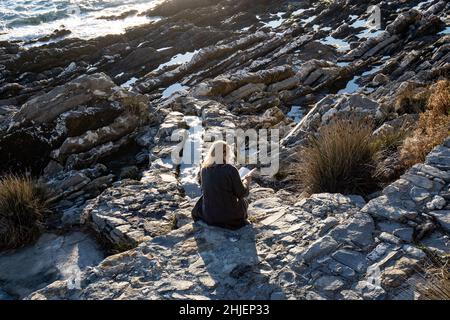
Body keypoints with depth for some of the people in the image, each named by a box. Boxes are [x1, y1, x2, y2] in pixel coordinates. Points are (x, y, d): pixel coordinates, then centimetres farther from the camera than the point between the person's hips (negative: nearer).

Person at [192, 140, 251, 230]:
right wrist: (246, 182, 11)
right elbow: (241, 194, -10)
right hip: (229, 216, -3)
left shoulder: (204, 170, -4)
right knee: (243, 201, 27)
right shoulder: (230, 169, -19)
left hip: (208, 216, 3)